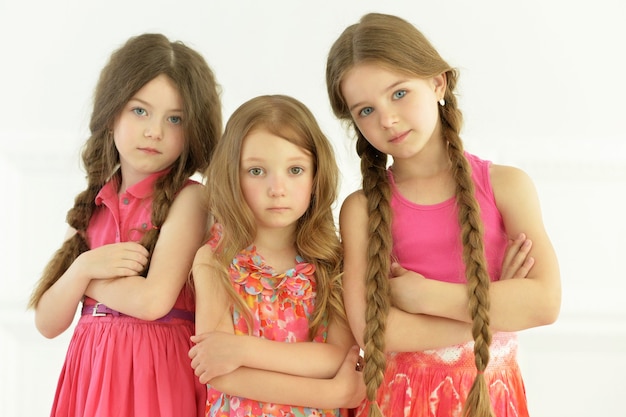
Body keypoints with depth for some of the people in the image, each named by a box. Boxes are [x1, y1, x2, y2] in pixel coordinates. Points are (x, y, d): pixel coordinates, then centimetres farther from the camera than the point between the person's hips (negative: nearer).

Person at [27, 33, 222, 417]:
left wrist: (82, 277, -4)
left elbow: (153, 299, -19)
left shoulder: (188, 198, -7)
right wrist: (83, 268, -12)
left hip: (158, 373, -5)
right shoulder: (92, 207, 8)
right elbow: (48, 323, 6)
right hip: (90, 374, 5)